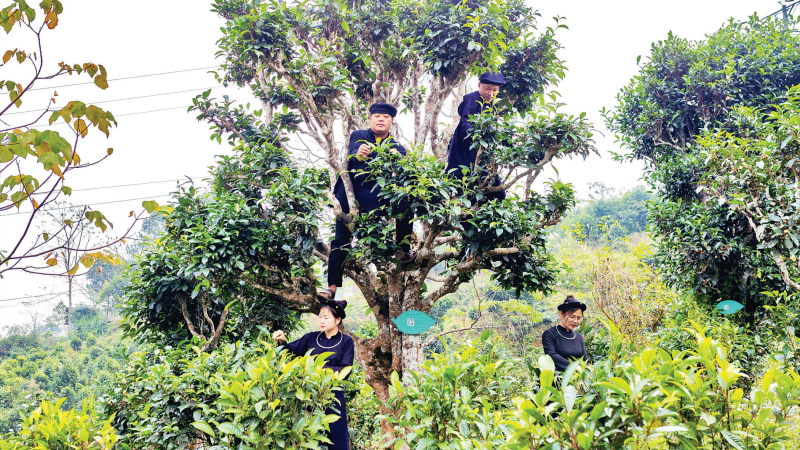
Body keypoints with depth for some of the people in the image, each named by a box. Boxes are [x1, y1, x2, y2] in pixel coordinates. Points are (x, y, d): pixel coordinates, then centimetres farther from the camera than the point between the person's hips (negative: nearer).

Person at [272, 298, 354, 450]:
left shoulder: (346, 342, -3)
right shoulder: (311, 338, 4)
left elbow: (345, 371, -9)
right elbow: (291, 351, 3)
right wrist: (283, 341, -17)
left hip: (332, 395, -2)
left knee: (334, 435, 4)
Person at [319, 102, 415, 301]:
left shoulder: (397, 148, 10)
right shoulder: (358, 136, 7)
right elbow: (350, 158, -12)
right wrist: (359, 156, -37)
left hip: (378, 197, 1)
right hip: (351, 194, -1)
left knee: (406, 207, -23)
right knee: (341, 240, -7)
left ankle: (404, 251, -5)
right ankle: (332, 286, -2)